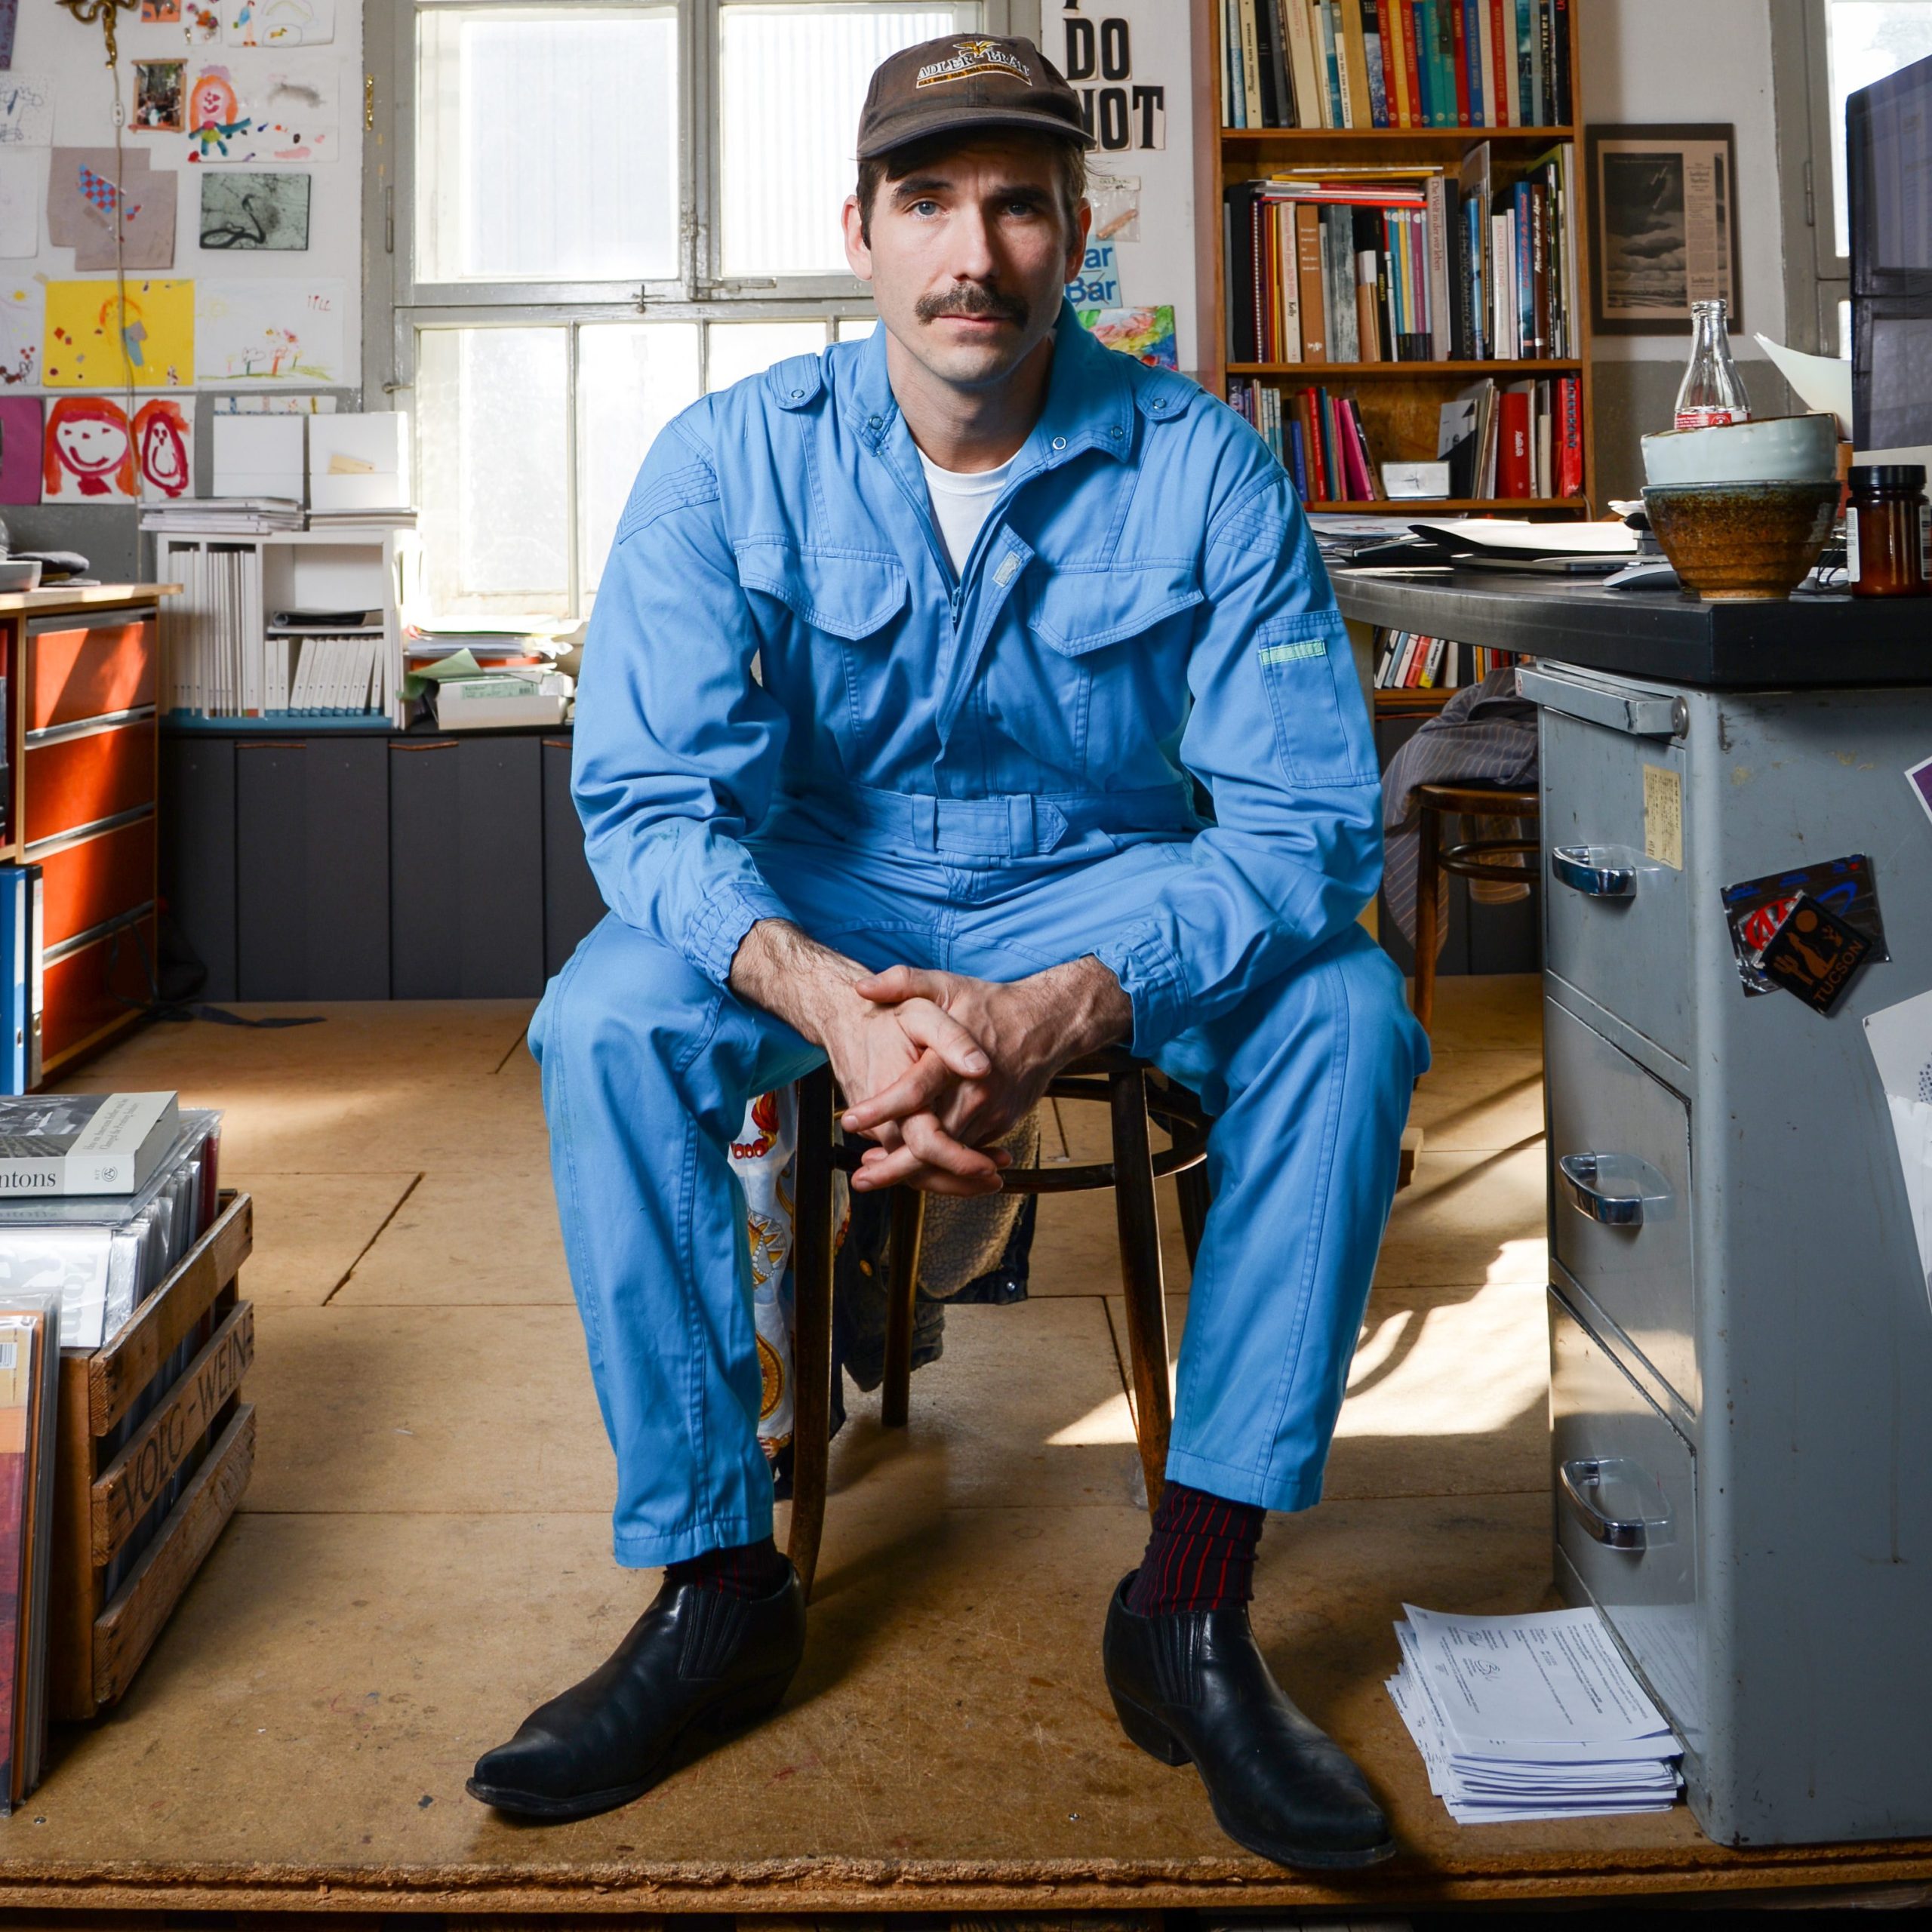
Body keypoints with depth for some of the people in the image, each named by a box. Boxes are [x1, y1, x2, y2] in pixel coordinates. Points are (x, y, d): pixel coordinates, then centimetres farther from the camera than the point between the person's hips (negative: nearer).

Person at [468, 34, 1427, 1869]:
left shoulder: (1203, 466, -15)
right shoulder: (731, 459, -13)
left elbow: (1306, 813, -20)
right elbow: (646, 800, -17)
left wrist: (1059, 1012, -37)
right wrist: (823, 996, -39)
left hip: (1111, 886, 0)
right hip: (819, 894, 1)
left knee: (1345, 1014, -28)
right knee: (602, 1021, -28)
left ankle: (1191, 1605, -20)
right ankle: (715, 1586, -15)